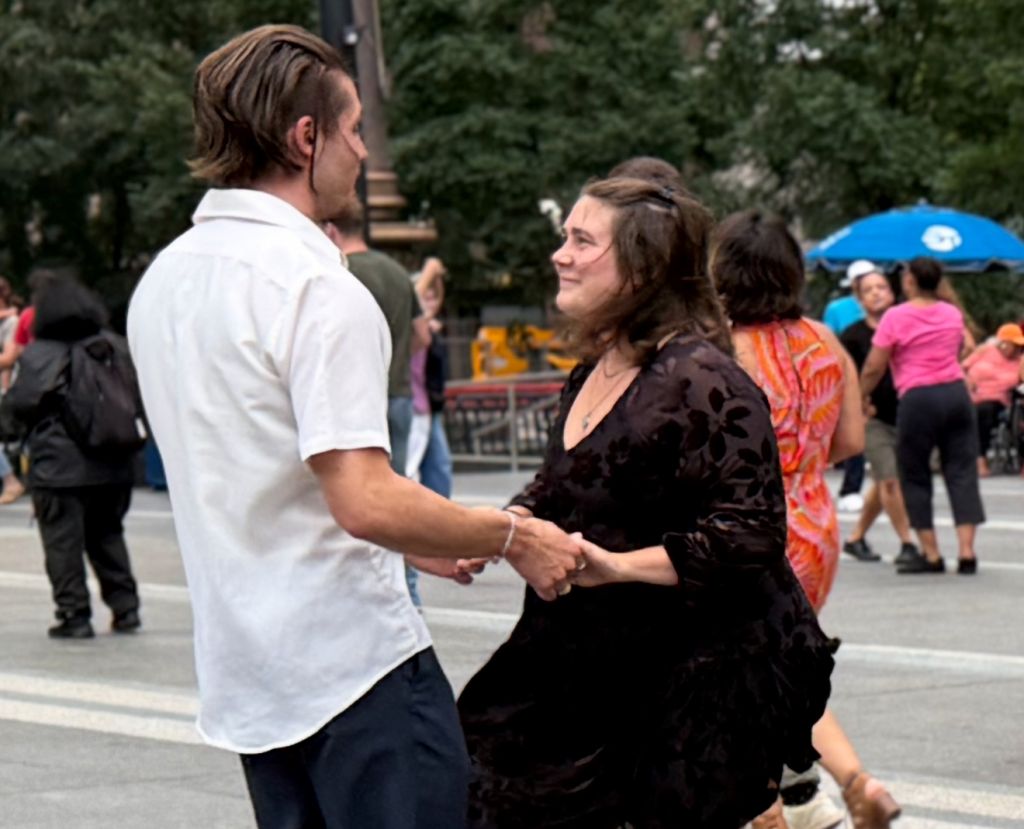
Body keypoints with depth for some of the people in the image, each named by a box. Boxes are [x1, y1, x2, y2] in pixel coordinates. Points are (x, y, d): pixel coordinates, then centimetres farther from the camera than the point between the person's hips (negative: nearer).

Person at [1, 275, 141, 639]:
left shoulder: (37, 356, -10)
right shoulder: (115, 347, 5)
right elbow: (136, 397, 11)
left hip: (59, 469, -5)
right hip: (114, 466, 5)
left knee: (63, 543, 2)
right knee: (108, 536, 18)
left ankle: (74, 615, -1)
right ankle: (125, 608, 16)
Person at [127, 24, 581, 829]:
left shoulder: (162, 281, 10)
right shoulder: (316, 286, -17)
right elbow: (366, 500, -23)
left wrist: (404, 540, 23)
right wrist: (513, 537, -10)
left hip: (245, 673, 8)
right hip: (355, 663, -8)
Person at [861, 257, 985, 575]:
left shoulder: (896, 318, -6)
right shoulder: (953, 314, 10)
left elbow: (873, 368, -5)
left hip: (918, 399, -4)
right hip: (956, 393, 5)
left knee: (915, 477, 7)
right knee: (962, 472, 4)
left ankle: (931, 555, 5)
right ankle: (967, 553, -4)